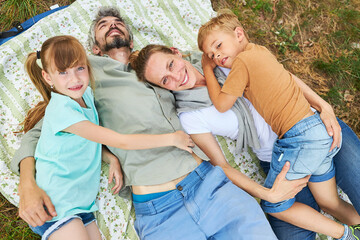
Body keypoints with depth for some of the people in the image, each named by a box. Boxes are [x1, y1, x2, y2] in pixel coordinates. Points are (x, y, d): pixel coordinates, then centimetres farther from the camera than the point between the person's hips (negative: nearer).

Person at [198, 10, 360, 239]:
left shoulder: (242, 61, -9)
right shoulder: (260, 50, 16)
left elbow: (221, 104, -4)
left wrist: (207, 68, 6)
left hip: (299, 138, -9)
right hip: (320, 130, 9)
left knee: (273, 205, 7)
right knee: (330, 203, 22)